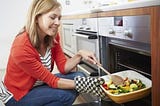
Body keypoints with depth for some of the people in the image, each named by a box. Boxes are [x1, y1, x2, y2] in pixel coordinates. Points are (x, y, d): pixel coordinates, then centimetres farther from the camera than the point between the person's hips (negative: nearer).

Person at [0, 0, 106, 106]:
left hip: (38, 84, 7)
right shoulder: (21, 47, -32)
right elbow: (51, 80, -26)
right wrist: (83, 85, -31)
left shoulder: (53, 37, -10)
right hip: (16, 95, -7)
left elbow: (63, 67, -8)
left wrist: (79, 55, -24)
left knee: (79, 76, -9)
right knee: (66, 94, -26)